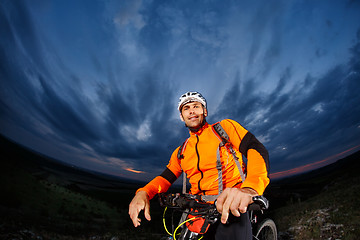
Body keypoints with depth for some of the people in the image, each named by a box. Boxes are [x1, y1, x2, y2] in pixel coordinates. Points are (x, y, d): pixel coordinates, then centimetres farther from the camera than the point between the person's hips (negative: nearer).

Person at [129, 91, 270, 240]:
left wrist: (250, 188, -30)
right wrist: (143, 192, -11)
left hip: (231, 210, -4)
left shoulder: (225, 127, 4)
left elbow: (257, 149, -10)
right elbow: (166, 178, 12)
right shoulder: (180, 152, 18)